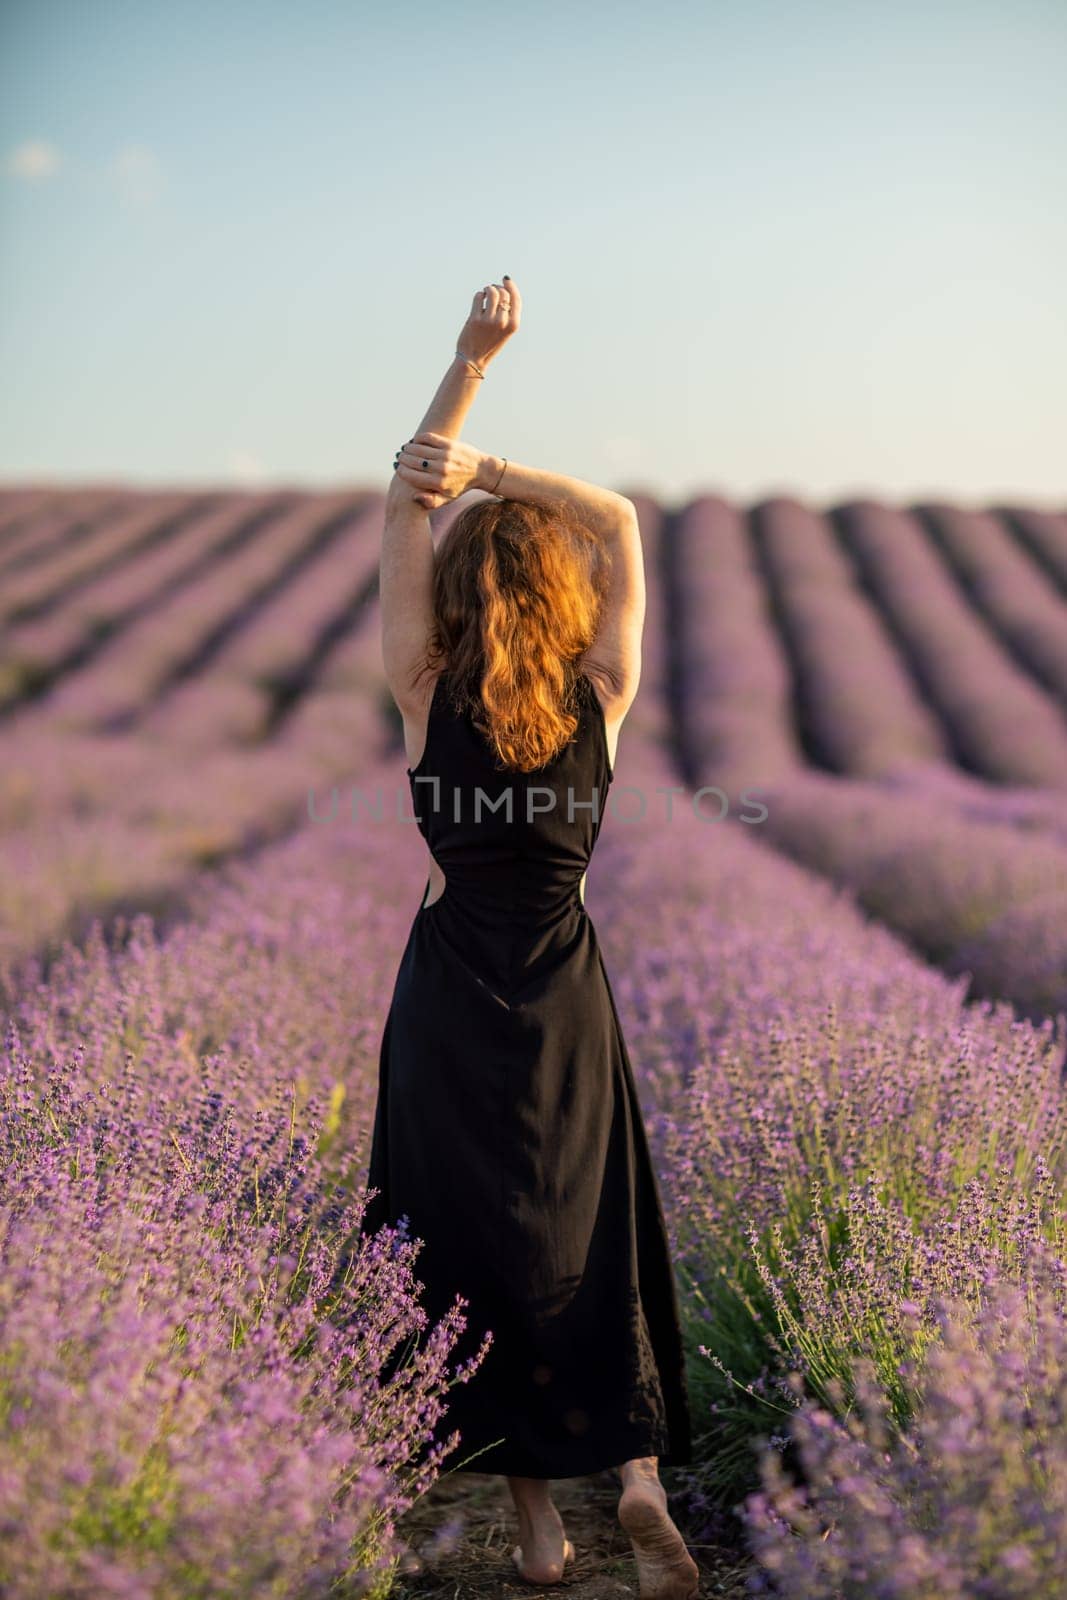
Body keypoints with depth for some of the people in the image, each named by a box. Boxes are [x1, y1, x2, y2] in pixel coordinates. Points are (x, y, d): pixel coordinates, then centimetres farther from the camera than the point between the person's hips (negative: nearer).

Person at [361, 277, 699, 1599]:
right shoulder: (600, 703, -8)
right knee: (591, 1242, 13)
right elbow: (621, 521, 0)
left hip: (450, 1002, -1)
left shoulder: (427, 698, -9)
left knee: (474, 1242, 7)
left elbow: (400, 507, -4)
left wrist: (471, 362, -4)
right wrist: (491, 471, -13)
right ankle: (640, 1473, 0)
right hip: (563, 1005, 1)